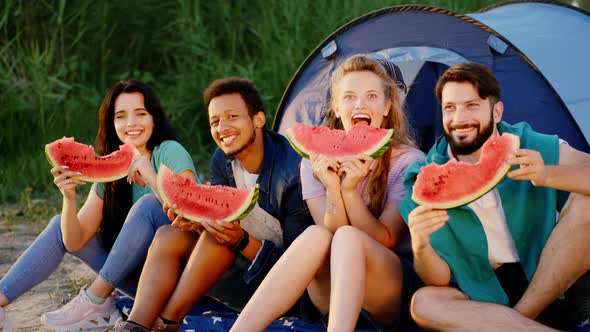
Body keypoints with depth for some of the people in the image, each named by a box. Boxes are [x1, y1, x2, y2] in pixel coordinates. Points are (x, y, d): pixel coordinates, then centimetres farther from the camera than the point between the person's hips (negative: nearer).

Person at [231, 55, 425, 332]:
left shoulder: (409, 161, -5)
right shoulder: (317, 163, 2)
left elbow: (385, 241, -11)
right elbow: (330, 236, -8)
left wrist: (351, 191, -26)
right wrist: (333, 190, -26)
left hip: (396, 296, -2)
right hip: (330, 299, 2)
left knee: (348, 238, -32)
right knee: (316, 236, -31)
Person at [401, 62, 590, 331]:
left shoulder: (532, 148, -4)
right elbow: (440, 280, -8)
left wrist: (547, 175, -35)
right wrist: (420, 247, -31)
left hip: (555, 291, 1)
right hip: (483, 300, 0)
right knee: (423, 302, -31)